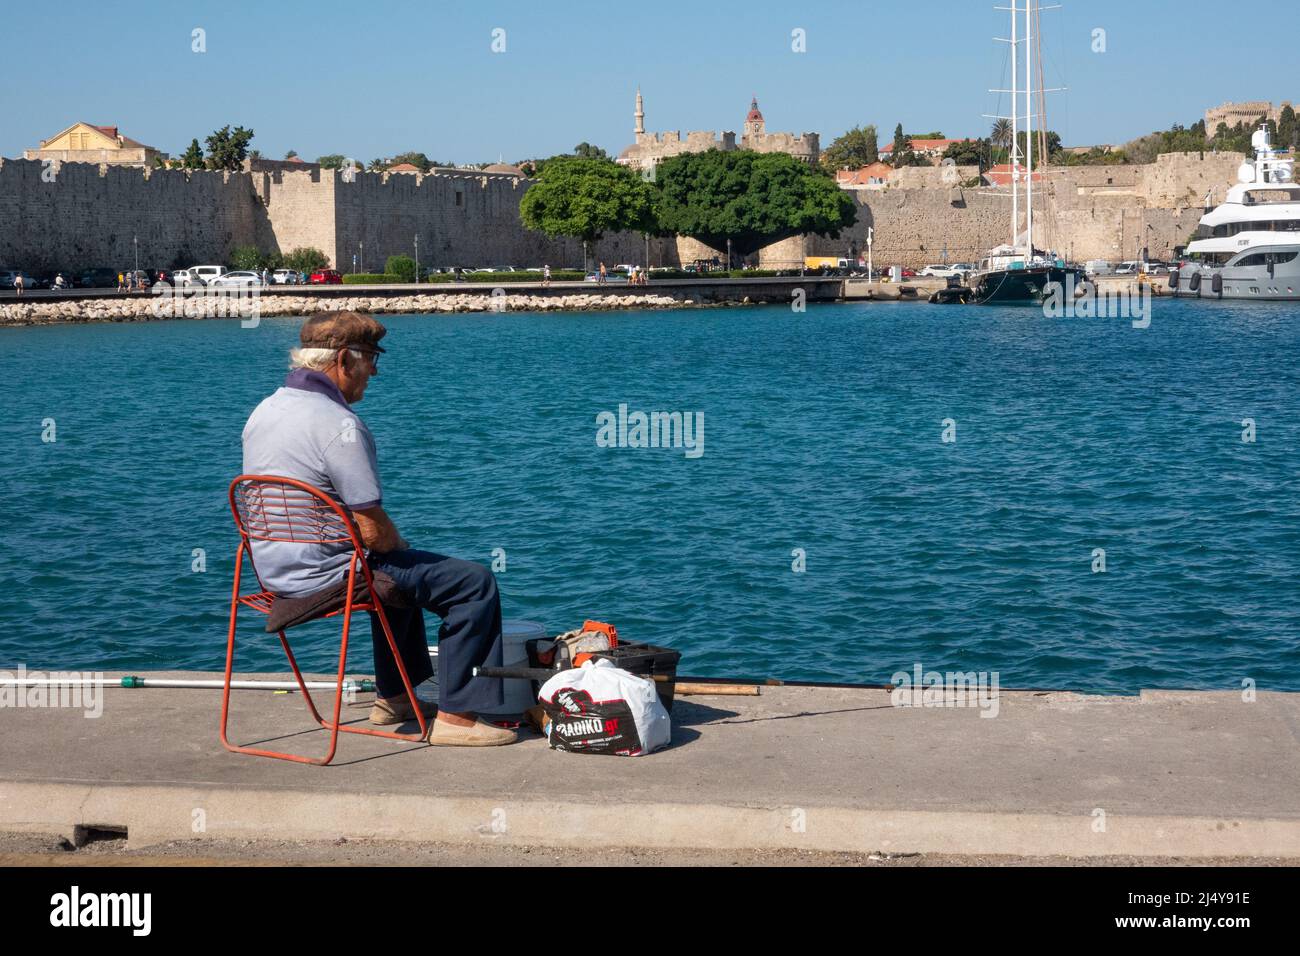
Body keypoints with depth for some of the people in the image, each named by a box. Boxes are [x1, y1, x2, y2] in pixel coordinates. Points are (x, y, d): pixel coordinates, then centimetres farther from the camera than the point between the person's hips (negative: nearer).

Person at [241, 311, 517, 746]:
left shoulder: (263, 411, 7)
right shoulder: (337, 424, -22)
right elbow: (373, 530, -23)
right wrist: (401, 545, 1)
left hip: (274, 572, 10)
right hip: (324, 575, -10)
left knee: (399, 566, 36)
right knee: (474, 582, -3)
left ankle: (393, 696, 41)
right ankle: (458, 715, -2)